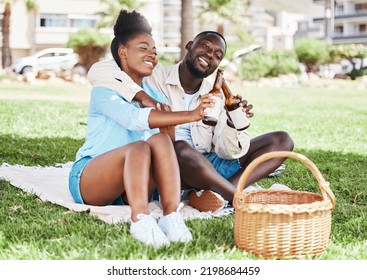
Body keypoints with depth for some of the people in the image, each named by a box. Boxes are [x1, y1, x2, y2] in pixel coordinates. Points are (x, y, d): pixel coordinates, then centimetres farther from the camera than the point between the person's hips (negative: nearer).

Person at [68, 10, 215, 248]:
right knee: (139, 147, -34)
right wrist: (189, 115, -33)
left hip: (132, 187, 5)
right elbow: (135, 118, -25)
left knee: (161, 140, -24)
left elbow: (170, 146, 7)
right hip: (88, 181, -4)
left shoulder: (153, 96, 16)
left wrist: (167, 119, -13)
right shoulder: (105, 89, -3)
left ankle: (172, 217, -38)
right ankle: (141, 220, -52)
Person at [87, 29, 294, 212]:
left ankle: (220, 194, -27)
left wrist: (234, 122, -20)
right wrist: (144, 97, -29)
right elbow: (99, 71, -18)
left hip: (208, 166, 6)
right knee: (180, 148, -41)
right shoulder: (154, 77, -3)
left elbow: (227, 152, 1)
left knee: (282, 140, -4)